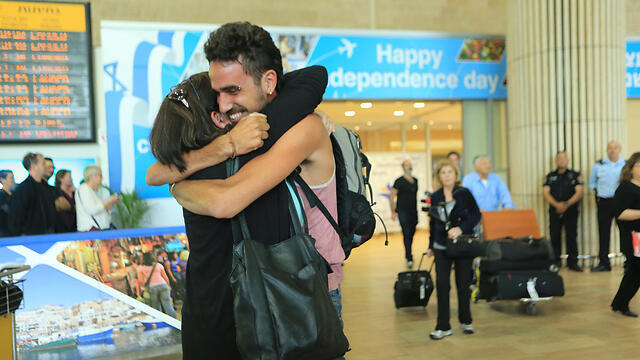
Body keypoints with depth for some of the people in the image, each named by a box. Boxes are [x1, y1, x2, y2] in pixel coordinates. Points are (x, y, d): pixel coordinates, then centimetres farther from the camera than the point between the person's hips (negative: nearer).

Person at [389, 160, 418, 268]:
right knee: (406, 234, -11)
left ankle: (407, 255, 28)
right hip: (403, 212, -6)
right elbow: (391, 197, -5)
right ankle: (409, 259, -11)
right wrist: (393, 211, -9)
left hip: (413, 212, 6)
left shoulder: (415, 181, 12)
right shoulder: (399, 181, -6)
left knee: (411, 234, 11)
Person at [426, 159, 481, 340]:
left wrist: (461, 228, -22)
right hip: (442, 246, 2)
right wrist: (430, 246, 17)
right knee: (442, 284, -3)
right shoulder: (435, 197, 6)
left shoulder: (464, 193, -3)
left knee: (463, 283, 7)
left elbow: (476, 215, -8)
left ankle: (466, 321, 26)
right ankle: (443, 326, 4)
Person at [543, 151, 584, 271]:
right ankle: (555, 261, 8)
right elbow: (545, 192, 3)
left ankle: (572, 262, 2)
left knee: (571, 235, -5)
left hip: (571, 210, -1)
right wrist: (556, 204, -13)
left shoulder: (575, 175, 8)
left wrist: (567, 204, -15)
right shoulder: (550, 176, 13)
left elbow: (579, 192, -2)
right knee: (554, 236, -1)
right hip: (554, 210, 2)